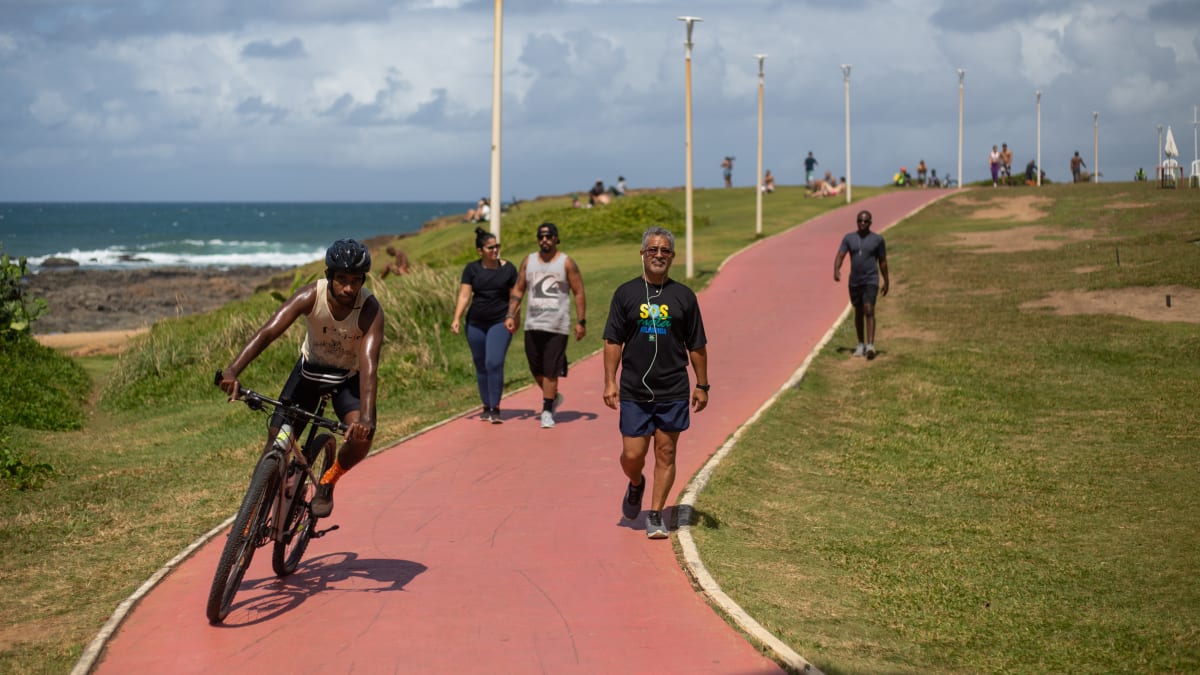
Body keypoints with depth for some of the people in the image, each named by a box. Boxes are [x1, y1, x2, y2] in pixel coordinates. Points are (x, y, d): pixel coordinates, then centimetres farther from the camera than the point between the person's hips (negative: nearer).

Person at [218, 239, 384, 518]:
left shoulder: (371, 309, -29)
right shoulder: (311, 296, -27)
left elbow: (369, 363, -39)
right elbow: (269, 331, -36)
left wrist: (366, 416, -54)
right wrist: (233, 370, -51)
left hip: (350, 377, -1)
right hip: (310, 368, 1)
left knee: (362, 435, -26)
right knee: (278, 439, -10)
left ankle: (328, 482, 4)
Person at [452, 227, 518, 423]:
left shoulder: (508, 268, 0)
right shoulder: (472, 269, 2)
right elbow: (464, 295, -3)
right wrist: (456, 319, -14)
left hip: (500, 323, -2)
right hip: (476, 324, 2)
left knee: (494, 363, -16)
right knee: (481, 366, 9)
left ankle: (495, 409, -12)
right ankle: (486, 407, 21)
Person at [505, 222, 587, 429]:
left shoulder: (567, 263, -1)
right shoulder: (528, 262, 9)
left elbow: (579, 293, -1)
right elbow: (518, 290, 13)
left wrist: (581, 321, -8)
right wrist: (511, 315, 2)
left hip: (557, 326, -4)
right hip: (532, 324, 4)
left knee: (550, 371, -6)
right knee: (536, 369, 9)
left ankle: (547, 411, 2)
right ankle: (553, 398, 33)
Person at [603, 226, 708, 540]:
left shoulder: (684, 296, 5)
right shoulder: (626, 293, 3)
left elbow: (697, 346, 9)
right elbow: (613, 341, 3)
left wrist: (702, 386, 7)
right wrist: (610, 382, -4)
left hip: (673, 392, 1)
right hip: (634, 392, 0)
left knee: (666, 454, 2)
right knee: (632, 455, 1)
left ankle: (655, 515, 12)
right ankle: (636, 485, 34)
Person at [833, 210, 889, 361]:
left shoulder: (877, 240, -2)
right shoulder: (849, 238, 2)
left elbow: (883, 261, 5)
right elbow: (840, 256, -7)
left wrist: (886, 282, 8)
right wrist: (836, 270, -26)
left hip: (871, 281, -3)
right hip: (854, 282, 3)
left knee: (869, 311, -17)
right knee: (858, 313, 14)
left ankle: (870, 346, -24)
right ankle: (861, 344, 28)